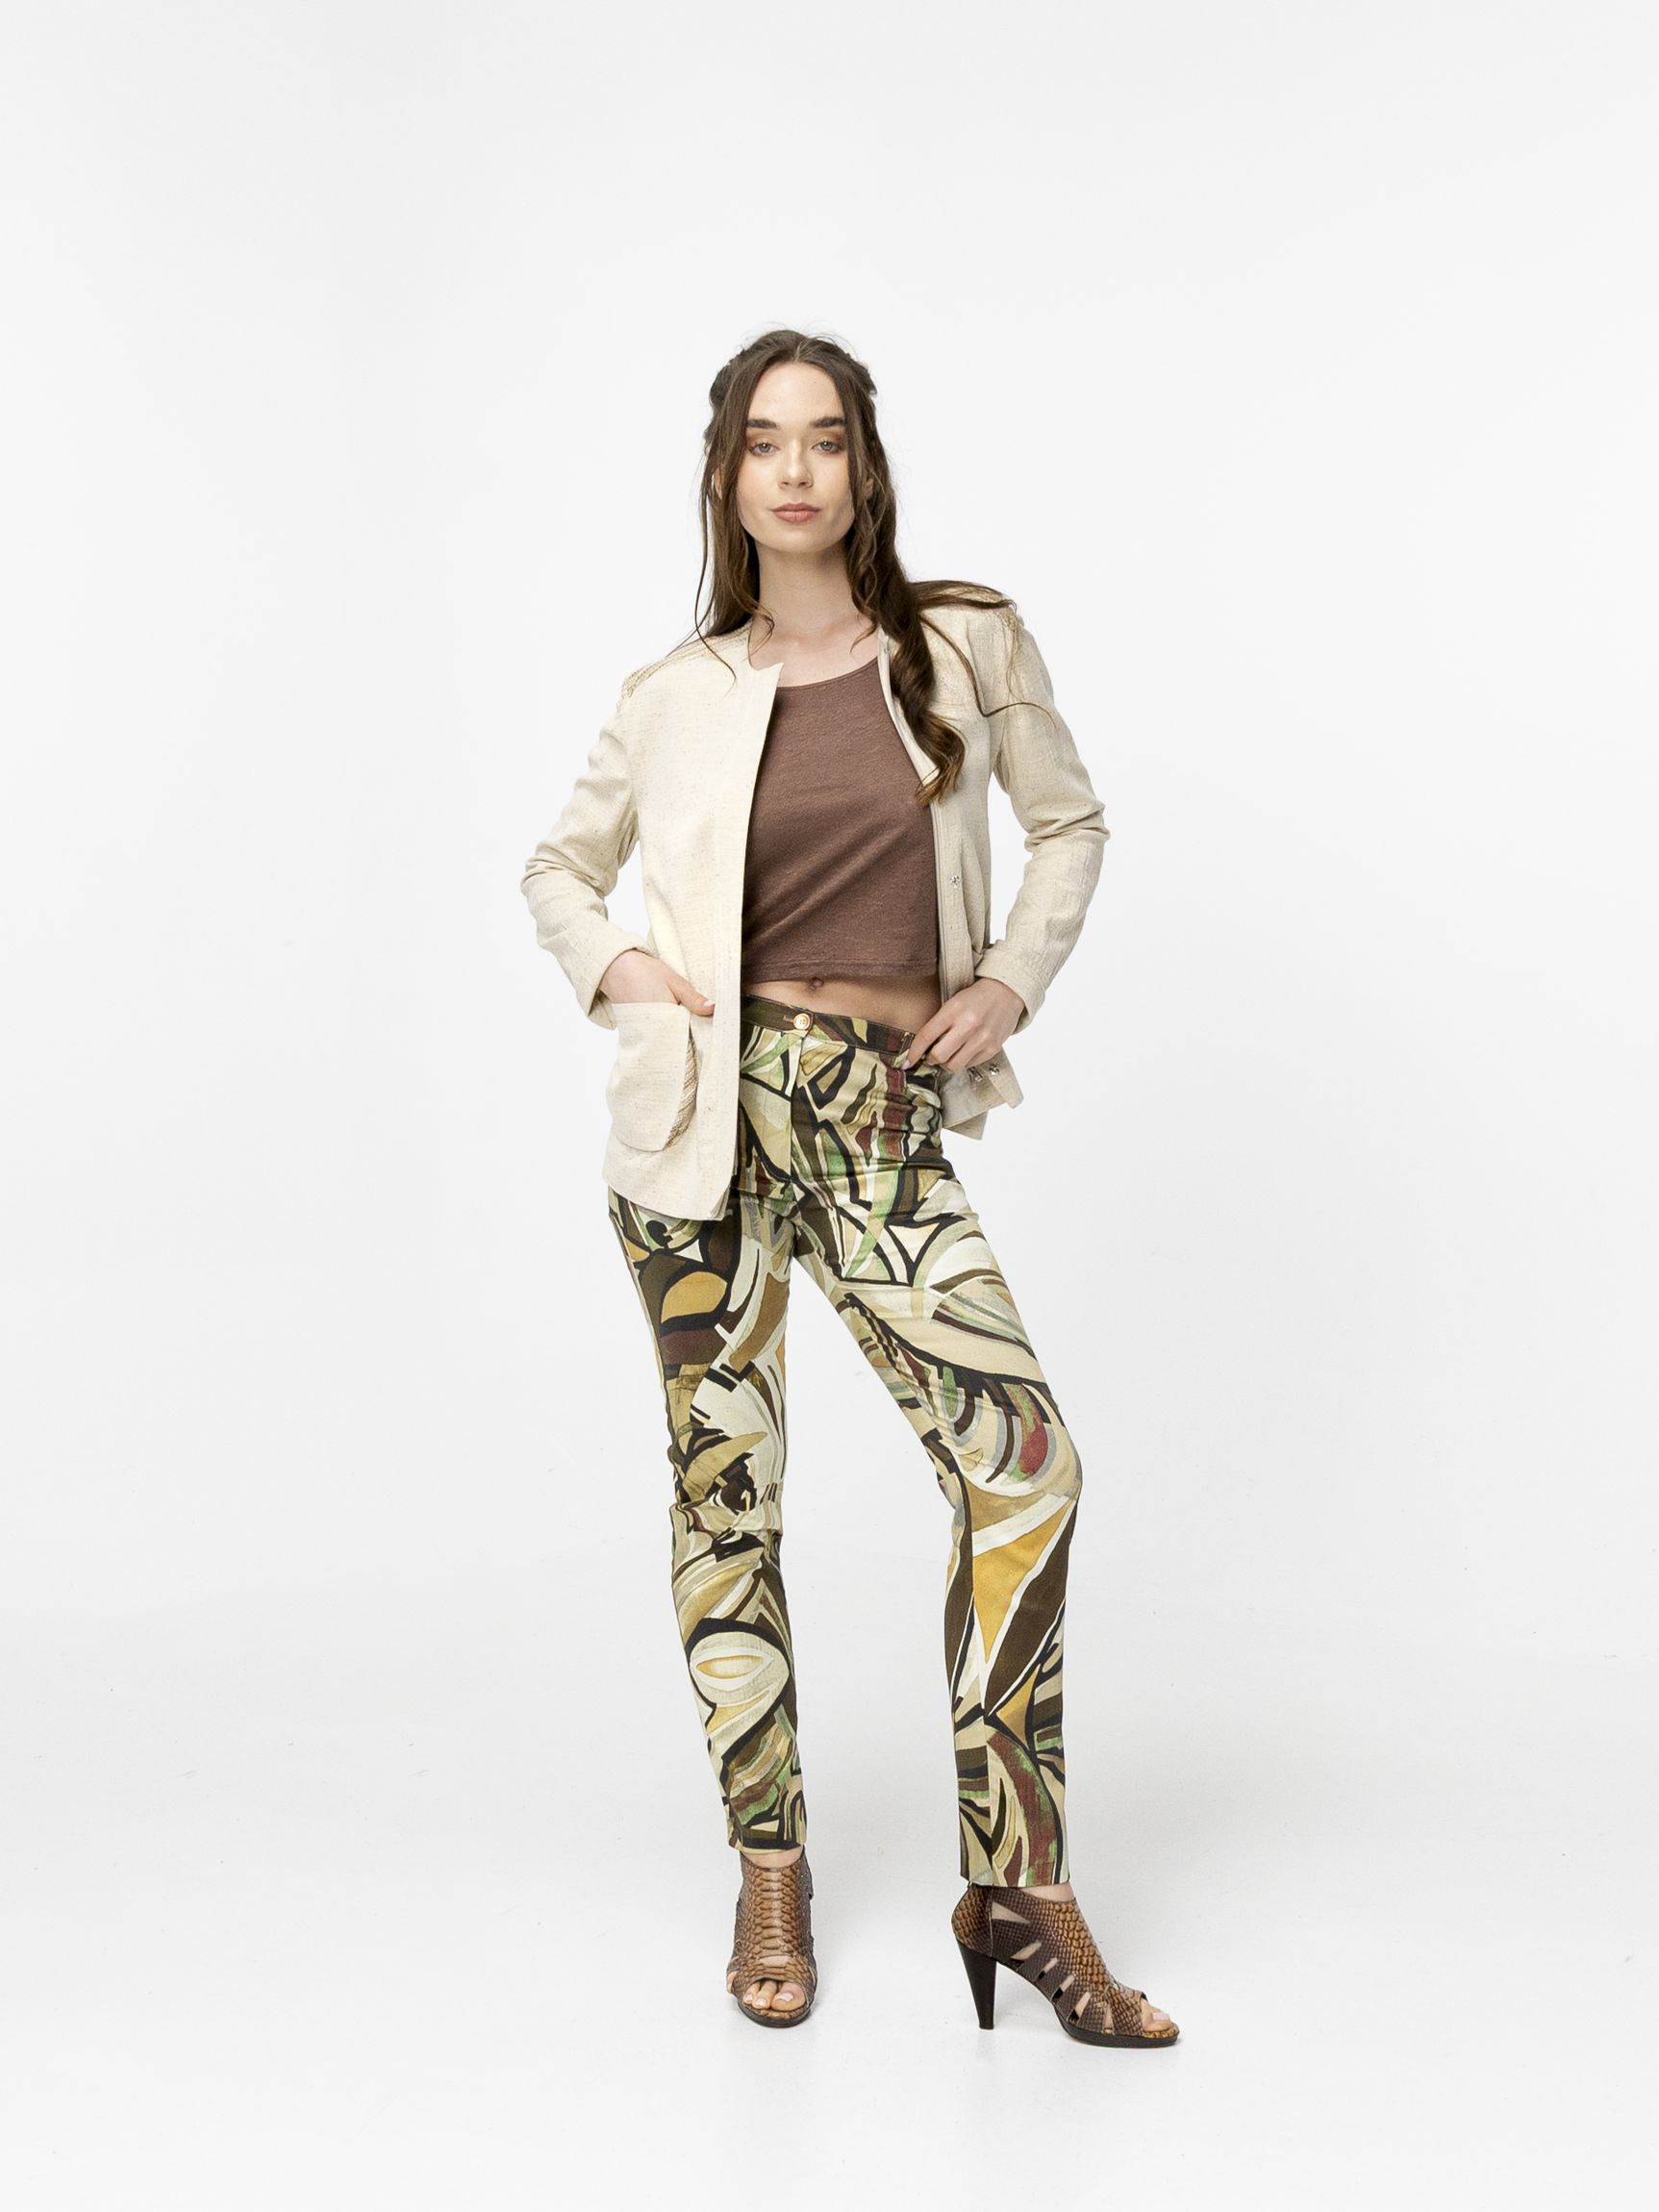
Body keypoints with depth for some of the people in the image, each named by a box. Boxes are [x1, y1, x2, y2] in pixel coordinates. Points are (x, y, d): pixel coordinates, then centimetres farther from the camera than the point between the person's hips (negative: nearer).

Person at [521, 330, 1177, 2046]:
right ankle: (768, 1870, 18)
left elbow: (1069, 825, 16)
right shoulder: (677, 697, 5)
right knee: (724, 1481, 3)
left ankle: (1018, 1885, 1)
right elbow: (559, 865, 18)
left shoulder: (969, 646, 3)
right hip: (708, 1104, 0)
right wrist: (612, 966, -2)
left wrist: (1012, 979, 2)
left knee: (1021, 1457, -11)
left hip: (886, 1120, 0)